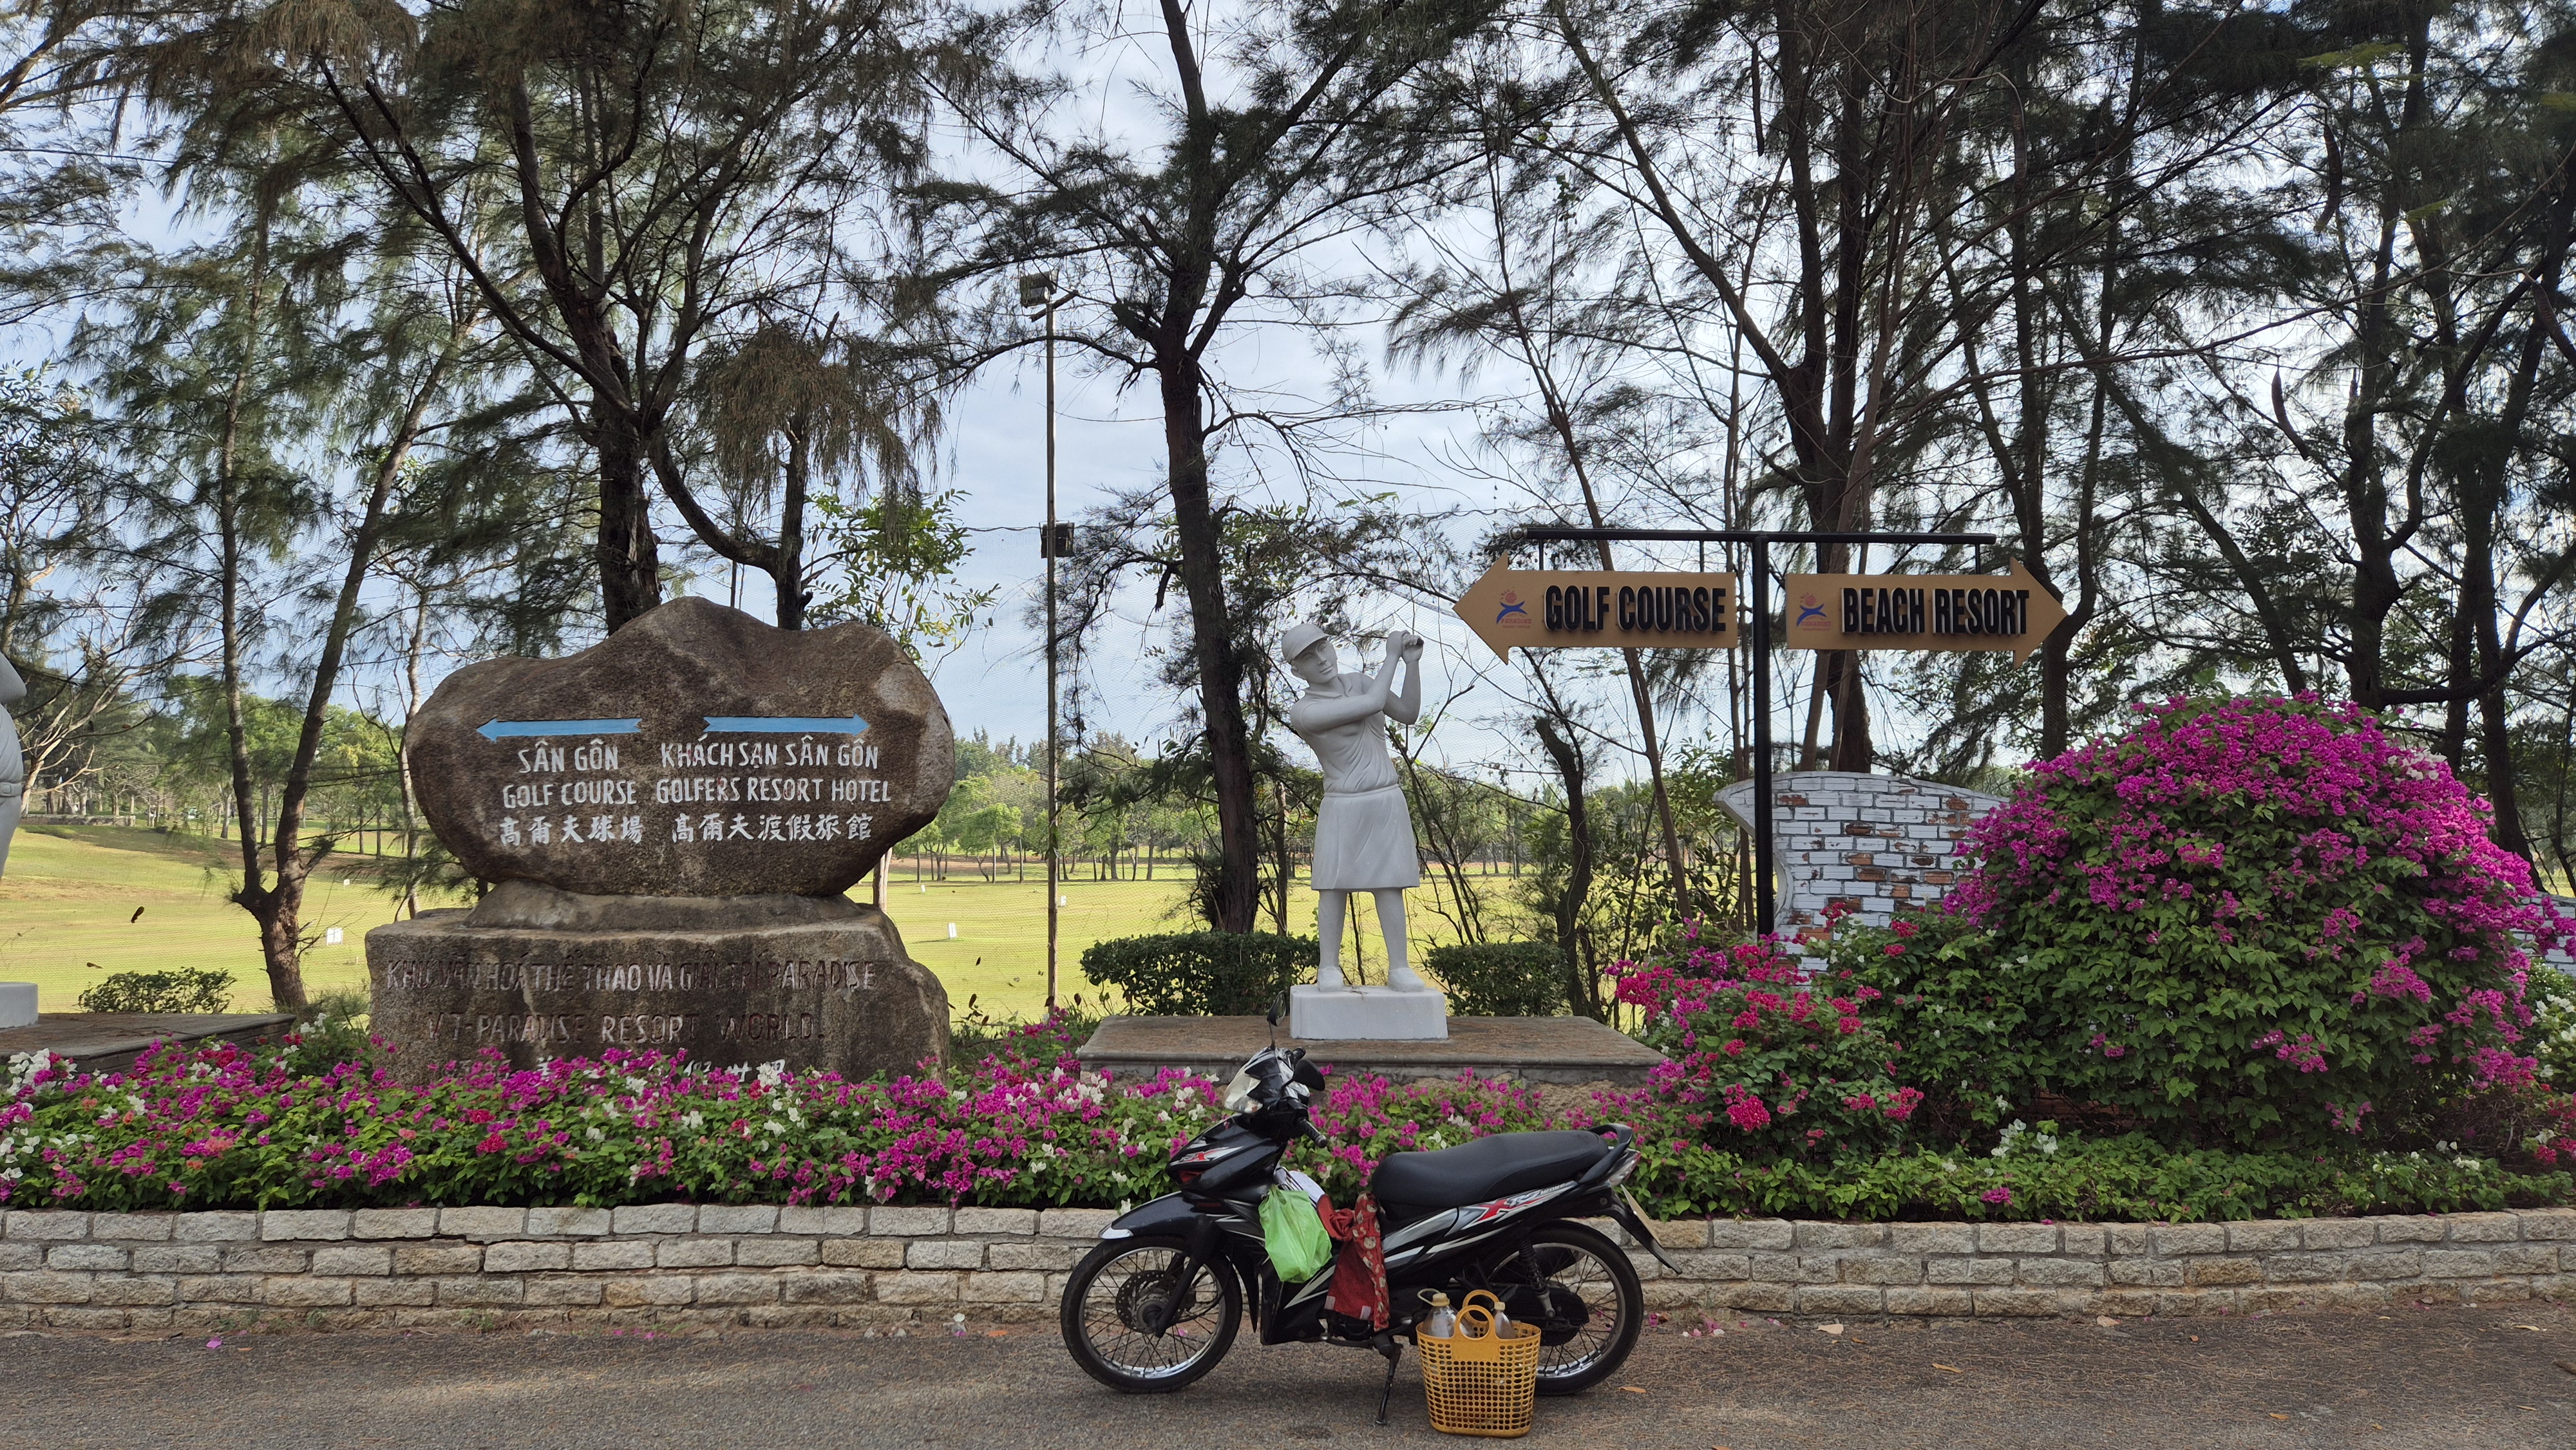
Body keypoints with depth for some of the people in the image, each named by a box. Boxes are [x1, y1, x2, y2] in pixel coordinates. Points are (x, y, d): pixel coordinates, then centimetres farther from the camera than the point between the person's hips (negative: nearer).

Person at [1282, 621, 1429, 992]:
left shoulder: (1359, 682, 8)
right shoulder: (1302, 712, -14)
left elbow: (1409, 713, 10)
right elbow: (1372, 704, -19)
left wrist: (1412, 663, -2)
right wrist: (1391, 656, -8)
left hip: (1388, 800, 4)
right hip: (1342, 808, -4)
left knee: (1390, 885, 2)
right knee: (1334, 887, -3)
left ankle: (1399, 969, 3)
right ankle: (1329, 968, 5)